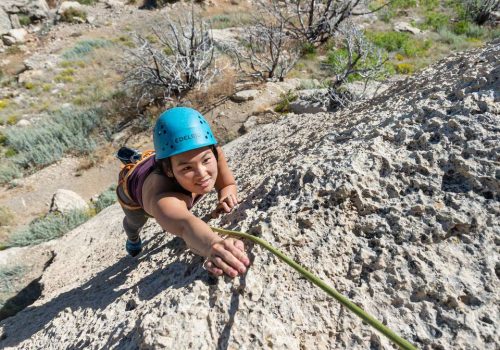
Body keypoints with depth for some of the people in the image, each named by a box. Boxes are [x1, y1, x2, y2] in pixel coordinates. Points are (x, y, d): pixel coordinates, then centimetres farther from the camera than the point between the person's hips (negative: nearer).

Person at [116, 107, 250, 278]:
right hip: (133, 187, -3)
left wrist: (225, 197, -43)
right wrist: (213, 244, -98)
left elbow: (228, 184, -20)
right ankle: (133, 238, 68)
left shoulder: (211, 154, -40)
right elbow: (184, 225, -76)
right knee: (135, 222, 29)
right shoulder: (161, 197, -54)